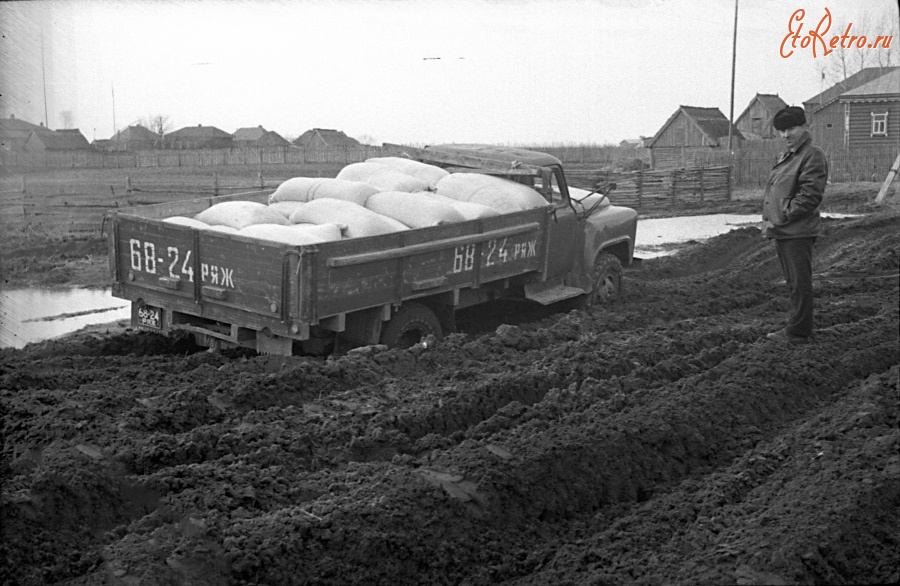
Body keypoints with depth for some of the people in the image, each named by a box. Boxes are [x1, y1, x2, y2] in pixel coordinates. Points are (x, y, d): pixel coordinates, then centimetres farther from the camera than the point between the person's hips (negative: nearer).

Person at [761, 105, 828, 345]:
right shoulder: (785, 156, 18)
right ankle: (797, 328, 24)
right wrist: (768, 219, 10)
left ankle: (798, 333, 2)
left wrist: (780, 219, -17)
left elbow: (810, 196, -19)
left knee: (800, 282, -3)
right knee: (793, 282, 15)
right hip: (782, 232, 9)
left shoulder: (813, 156, -11)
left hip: (798, 232, -9)